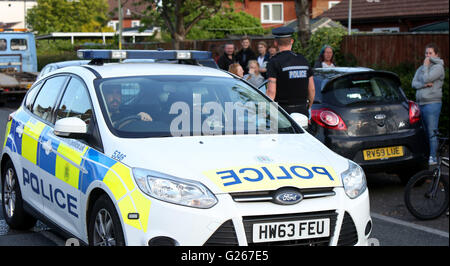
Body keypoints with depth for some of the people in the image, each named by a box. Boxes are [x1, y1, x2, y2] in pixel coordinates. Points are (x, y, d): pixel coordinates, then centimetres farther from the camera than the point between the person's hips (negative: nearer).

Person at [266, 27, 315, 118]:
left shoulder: (274, 62, -6)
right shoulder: (303, 60, 11)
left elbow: (271, 91, -14)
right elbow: (312, 90, 14)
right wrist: (308, 108, 27)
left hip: (283, 111, -5)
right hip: (302, 110, 5)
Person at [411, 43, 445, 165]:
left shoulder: (438, 67, -4)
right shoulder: (421, 68, 18)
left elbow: (426, 79, -15)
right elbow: (414, 83, 7)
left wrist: (426, 66, -2)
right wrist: (424, 85, -12)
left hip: (432, 103, -7)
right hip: (420, 103, 7)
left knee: (432, 132, -7)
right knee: (423, 131, 10)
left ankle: (433, 157, -3)